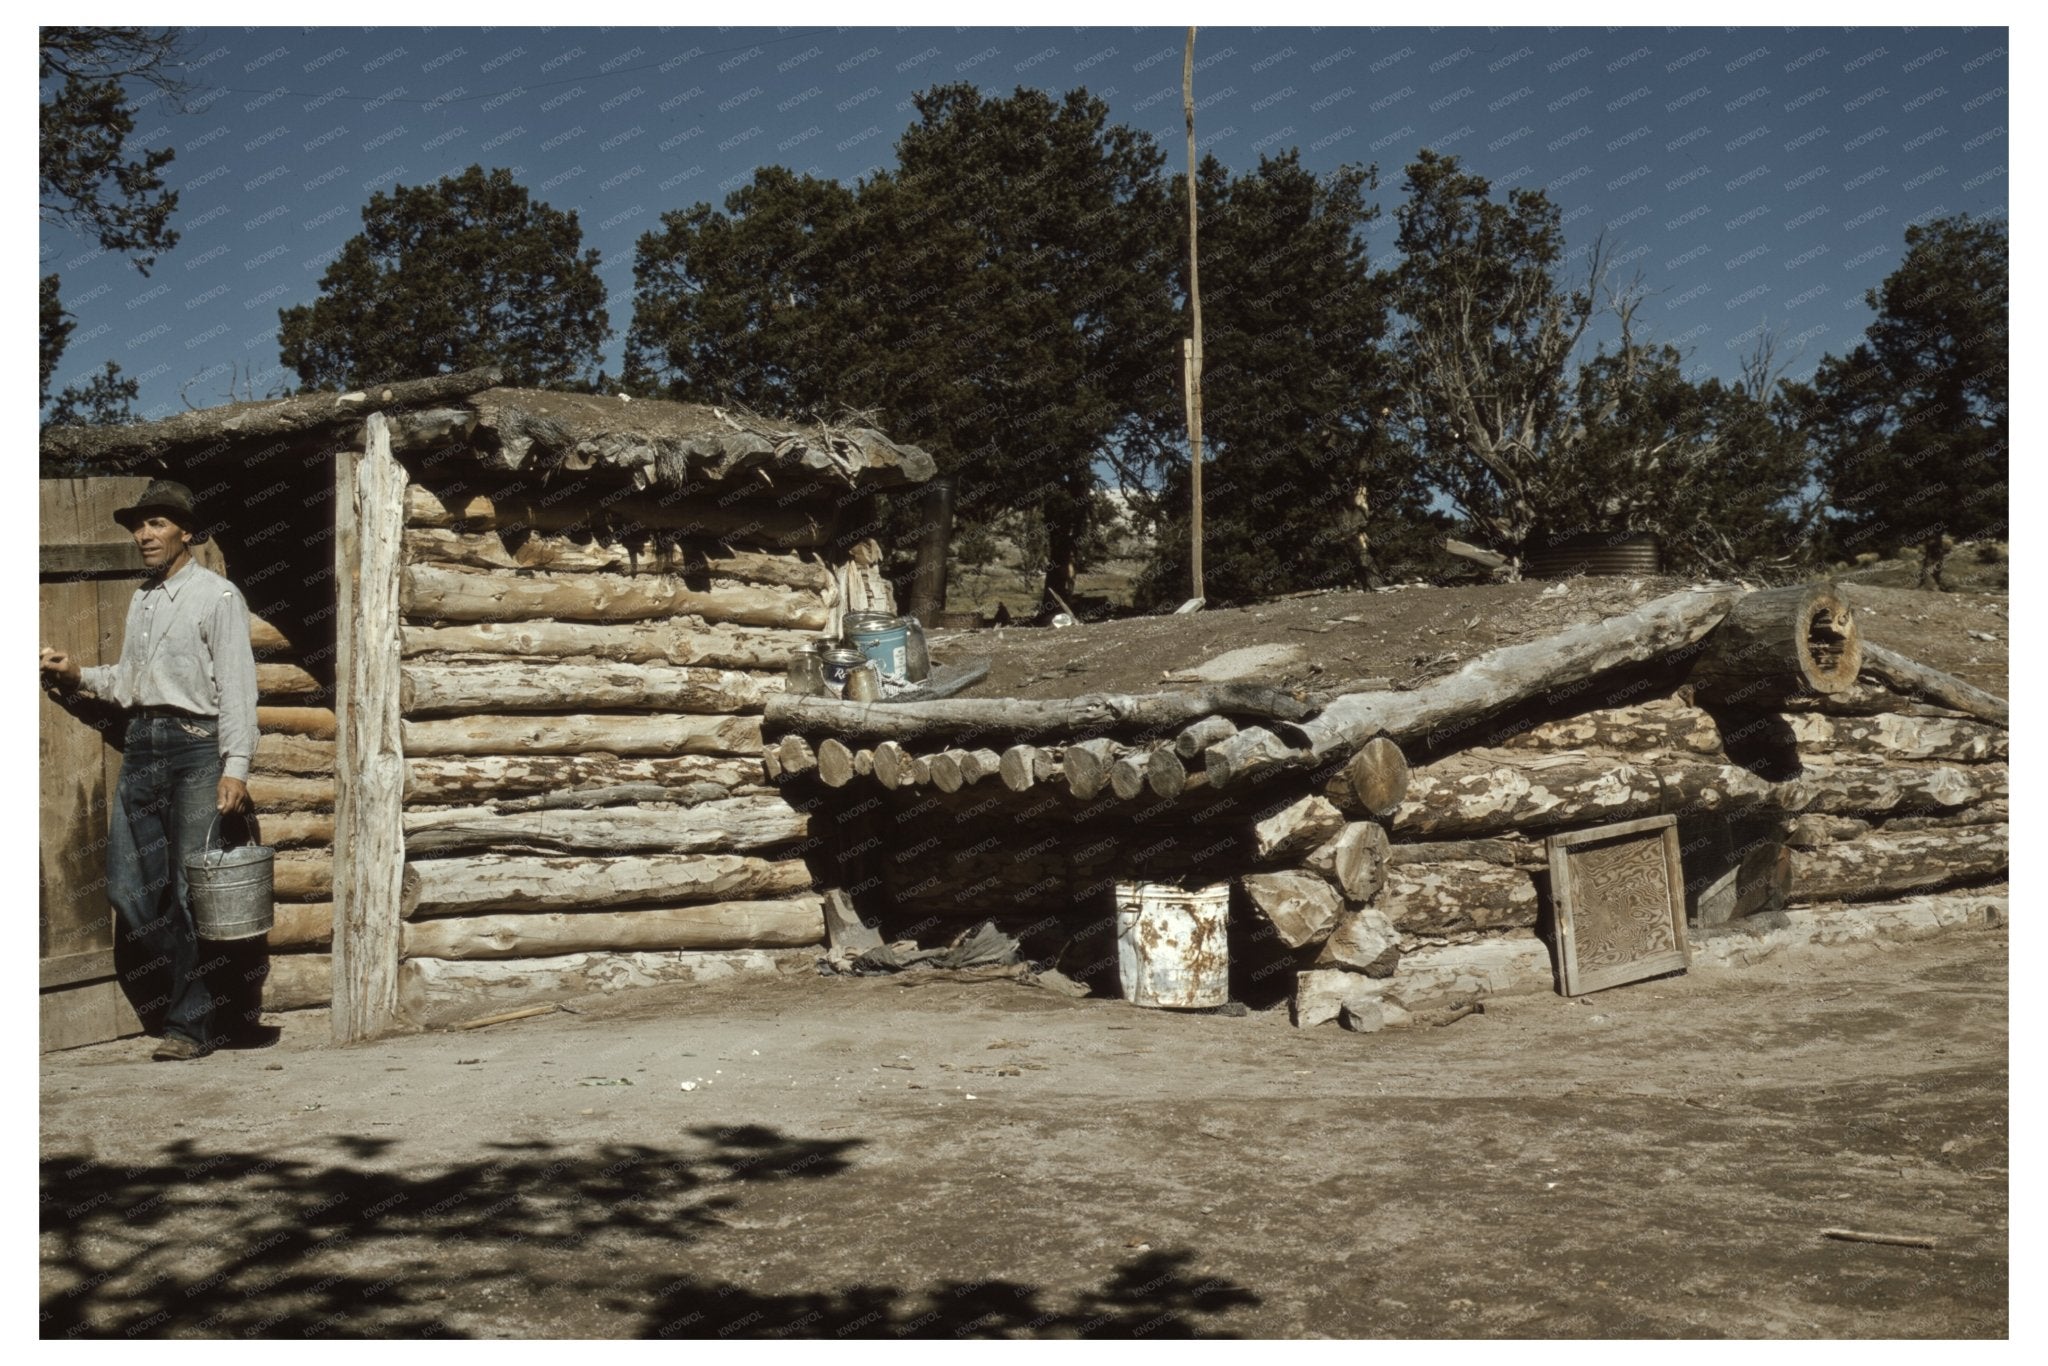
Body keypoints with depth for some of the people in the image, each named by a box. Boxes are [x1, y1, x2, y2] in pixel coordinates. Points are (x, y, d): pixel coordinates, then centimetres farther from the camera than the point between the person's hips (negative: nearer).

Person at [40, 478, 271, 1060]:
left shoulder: (217, 596, -4)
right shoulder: (142, 599, 18)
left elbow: (236, 686, -10)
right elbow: (130, 682, 21)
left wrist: (234, 768, -17)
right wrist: (78, 676, 4)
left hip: (195, 745, -7)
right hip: (141, 745, 8)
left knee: (193, 891, -5)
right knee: (128, 886, 5)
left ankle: (192, 1023, 4)